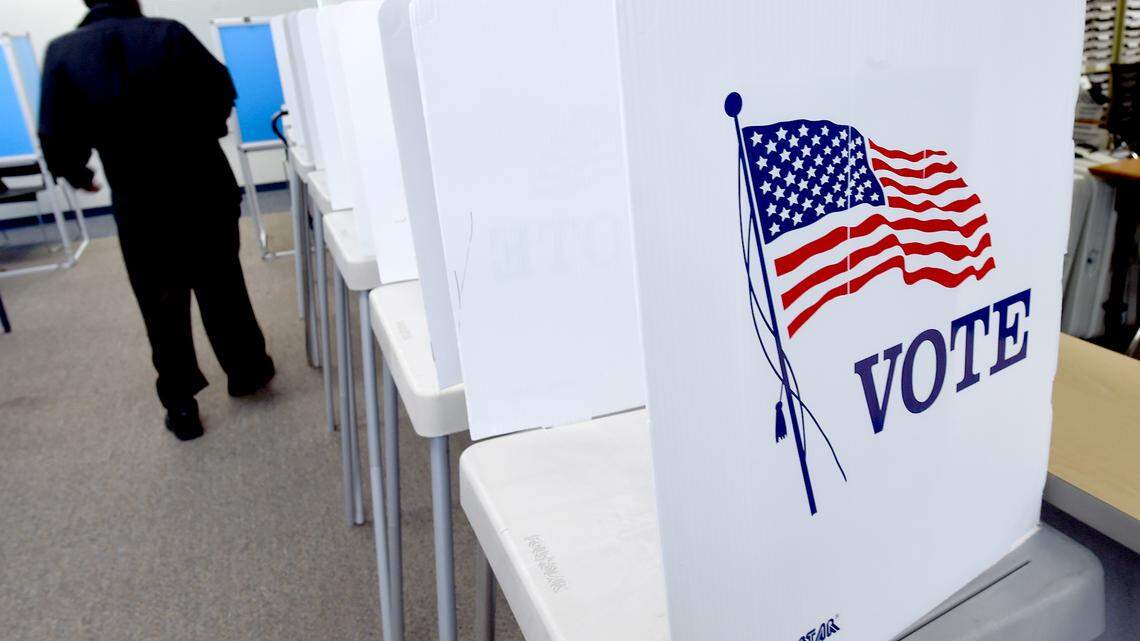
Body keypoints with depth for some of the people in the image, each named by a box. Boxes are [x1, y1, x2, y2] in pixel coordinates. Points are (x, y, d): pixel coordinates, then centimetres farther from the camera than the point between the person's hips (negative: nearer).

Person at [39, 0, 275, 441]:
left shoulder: (62, 53, -7)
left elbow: (57, 141, -7)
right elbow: (222, 91, -4)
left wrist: (77, 175, 15)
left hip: (140, 206, 0)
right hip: (205, 190, 0)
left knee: (161, 306, 13)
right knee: (222, 288, 18)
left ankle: (180, 407, 20)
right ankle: (246, 372, 33)